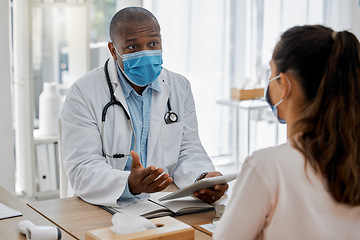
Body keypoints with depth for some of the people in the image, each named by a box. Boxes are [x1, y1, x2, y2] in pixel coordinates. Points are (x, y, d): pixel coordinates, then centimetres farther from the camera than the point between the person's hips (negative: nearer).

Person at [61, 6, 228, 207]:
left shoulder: (180, 88, 9)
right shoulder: (84, 93, -5)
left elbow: (188, 152, 8)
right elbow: (83, 169, -12)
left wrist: (203, 178, -16)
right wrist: (130, 184, -31)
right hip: (110, 209, -3)